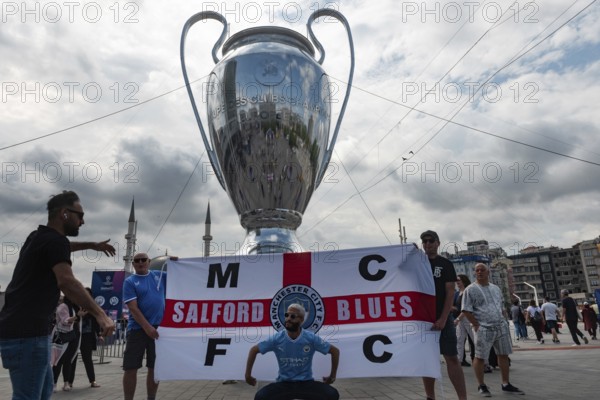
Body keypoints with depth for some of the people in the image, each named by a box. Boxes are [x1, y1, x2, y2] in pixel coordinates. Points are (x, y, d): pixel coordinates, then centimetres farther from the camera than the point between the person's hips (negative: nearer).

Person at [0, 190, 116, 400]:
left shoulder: (39, 237, 14)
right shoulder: (54, 241, -16)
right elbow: (67, 282, -31)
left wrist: (92, 245, 40)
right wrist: (100, 314, -36)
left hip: (20, 328, 10)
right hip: (27, 332, -10)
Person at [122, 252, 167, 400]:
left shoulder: (159, 276, 9)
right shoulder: (130, 282, -1)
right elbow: (133, 308, -10)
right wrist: (147, 327, -19)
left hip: (158, 328, 3)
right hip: (137, 329, -3)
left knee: (155, 368, 9)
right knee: (131, 368, 0)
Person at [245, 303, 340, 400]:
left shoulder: (311, 338, -11)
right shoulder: (277, 338, -10)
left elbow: (335, 350, -3)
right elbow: (254, 350, 1)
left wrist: (332, 376, 0)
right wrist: (248, 374, 1)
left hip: (306, 383, 0)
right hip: (284, 383, 0)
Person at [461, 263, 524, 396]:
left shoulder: (496, 288, 13)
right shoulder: (470, 289, -7)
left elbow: (502, 307, 22)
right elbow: (466, 310, -10)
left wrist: (503, 321, 9)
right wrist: (476, 325, -14)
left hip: (501, 326, 6)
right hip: (483, 329, -6)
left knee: (503, 355, 11)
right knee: (480, 357, -3)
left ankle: (506, 385, 24)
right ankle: (481, 386, 12)